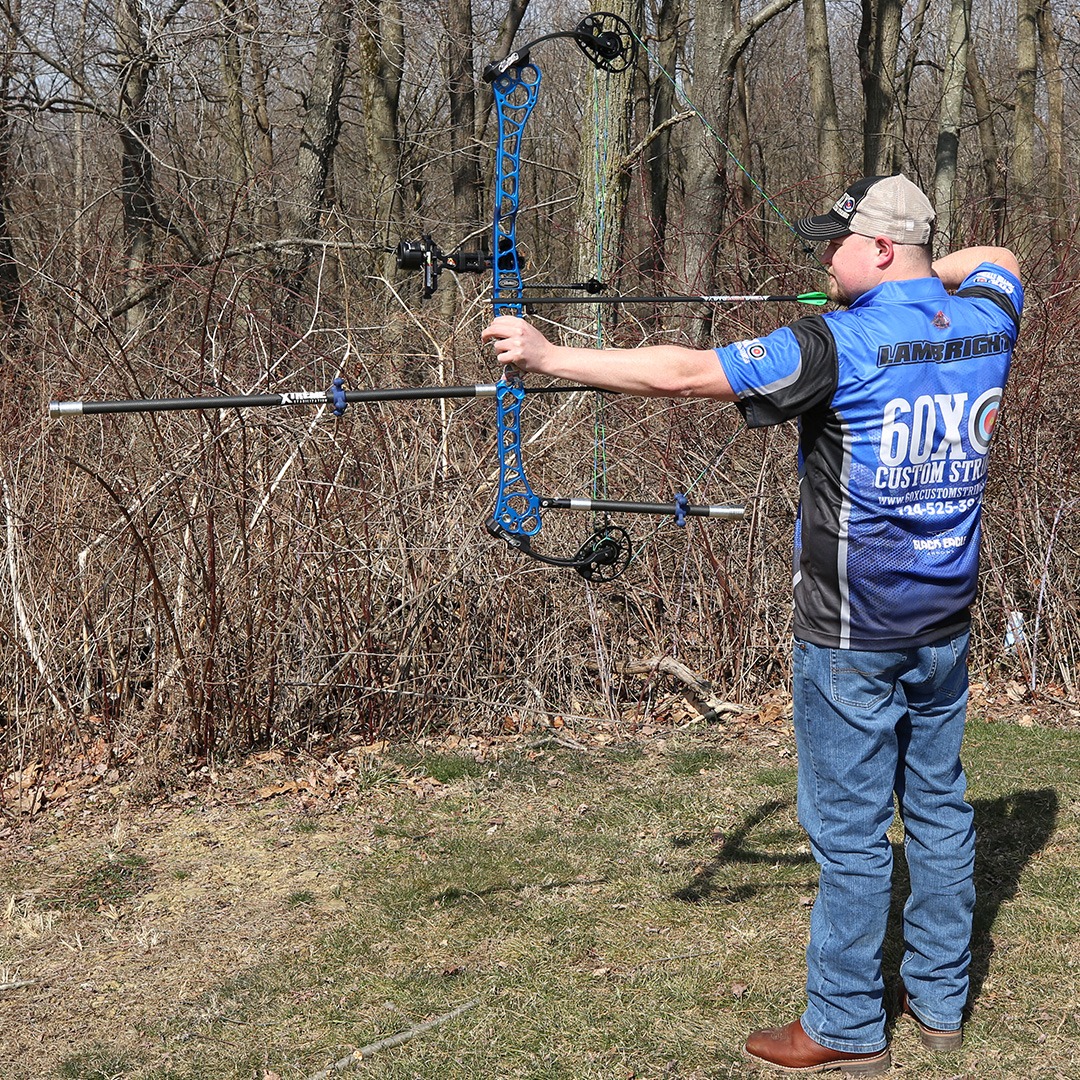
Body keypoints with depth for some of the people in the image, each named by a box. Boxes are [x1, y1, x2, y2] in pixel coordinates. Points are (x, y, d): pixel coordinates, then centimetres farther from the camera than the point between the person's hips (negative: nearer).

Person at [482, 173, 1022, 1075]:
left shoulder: (838, 346, -20)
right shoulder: (984, 323, 1)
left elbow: (685, 373, -23)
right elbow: (999, 260, 27)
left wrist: (550, 357, -18)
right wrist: (924, 276, 17)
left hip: (854, 636, -7)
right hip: (946, 628, 7)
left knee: (851, 829, 2)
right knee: (939, 806, 16)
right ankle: (941, 1001, 28)